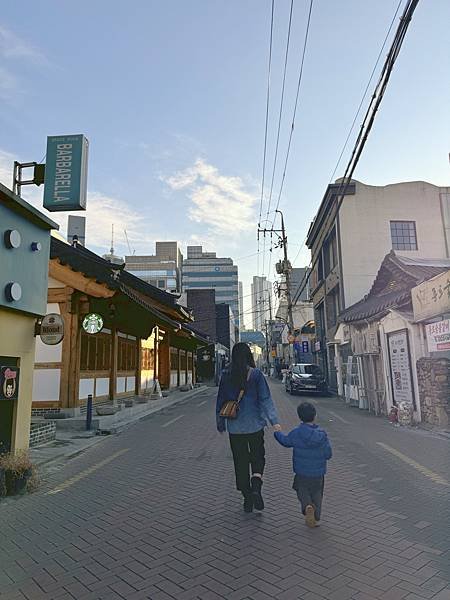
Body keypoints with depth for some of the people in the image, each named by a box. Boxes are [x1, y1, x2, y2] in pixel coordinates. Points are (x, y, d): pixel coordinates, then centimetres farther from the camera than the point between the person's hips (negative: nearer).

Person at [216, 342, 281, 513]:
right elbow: (265, 400, -13)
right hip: (254, 424, -1)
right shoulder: (256, 374, -9)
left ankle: (247, 497, 19)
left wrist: (220, 424, 14)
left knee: (240, 461, 13)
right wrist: (274, 421, -12)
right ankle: (256, 488, -6)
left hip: (235, 427, 1)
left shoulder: (226, 376, -3)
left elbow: (220, 401, 4)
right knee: (258, 457, 16)